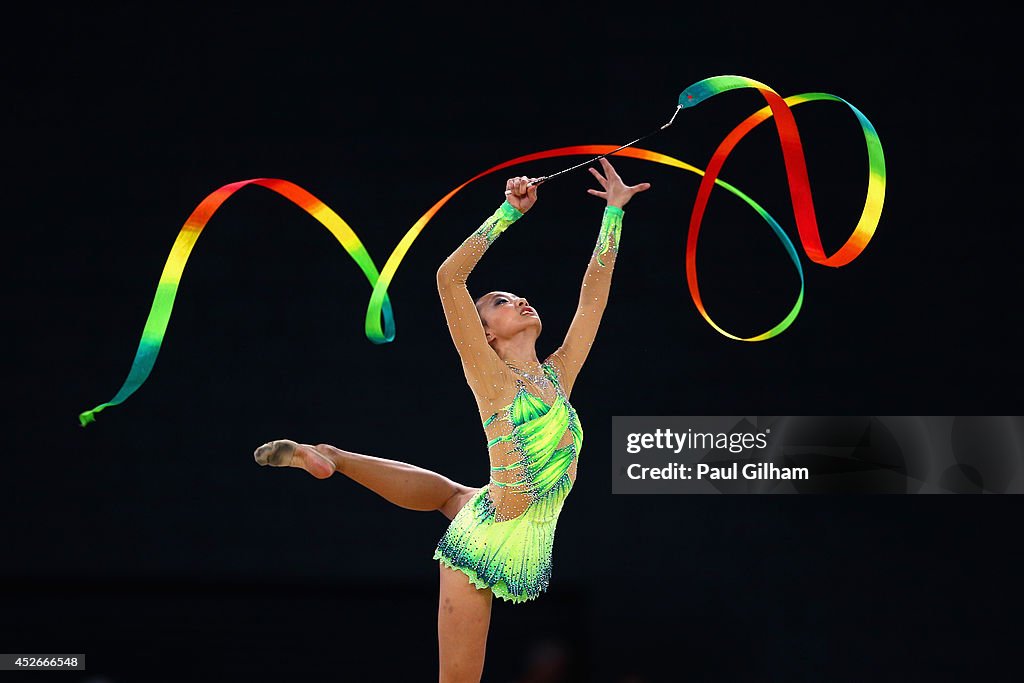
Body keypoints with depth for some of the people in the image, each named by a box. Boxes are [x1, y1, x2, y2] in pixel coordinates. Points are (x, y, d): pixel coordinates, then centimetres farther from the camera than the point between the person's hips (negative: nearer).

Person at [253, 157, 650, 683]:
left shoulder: (558, 376, 7)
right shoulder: (492, 378, -8)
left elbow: (594, 290, 13)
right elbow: (449, 277, -15)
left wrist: (614, 211, 14)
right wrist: (509, 213, -13)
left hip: (529, 543, 6)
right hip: (484, 540, -6)